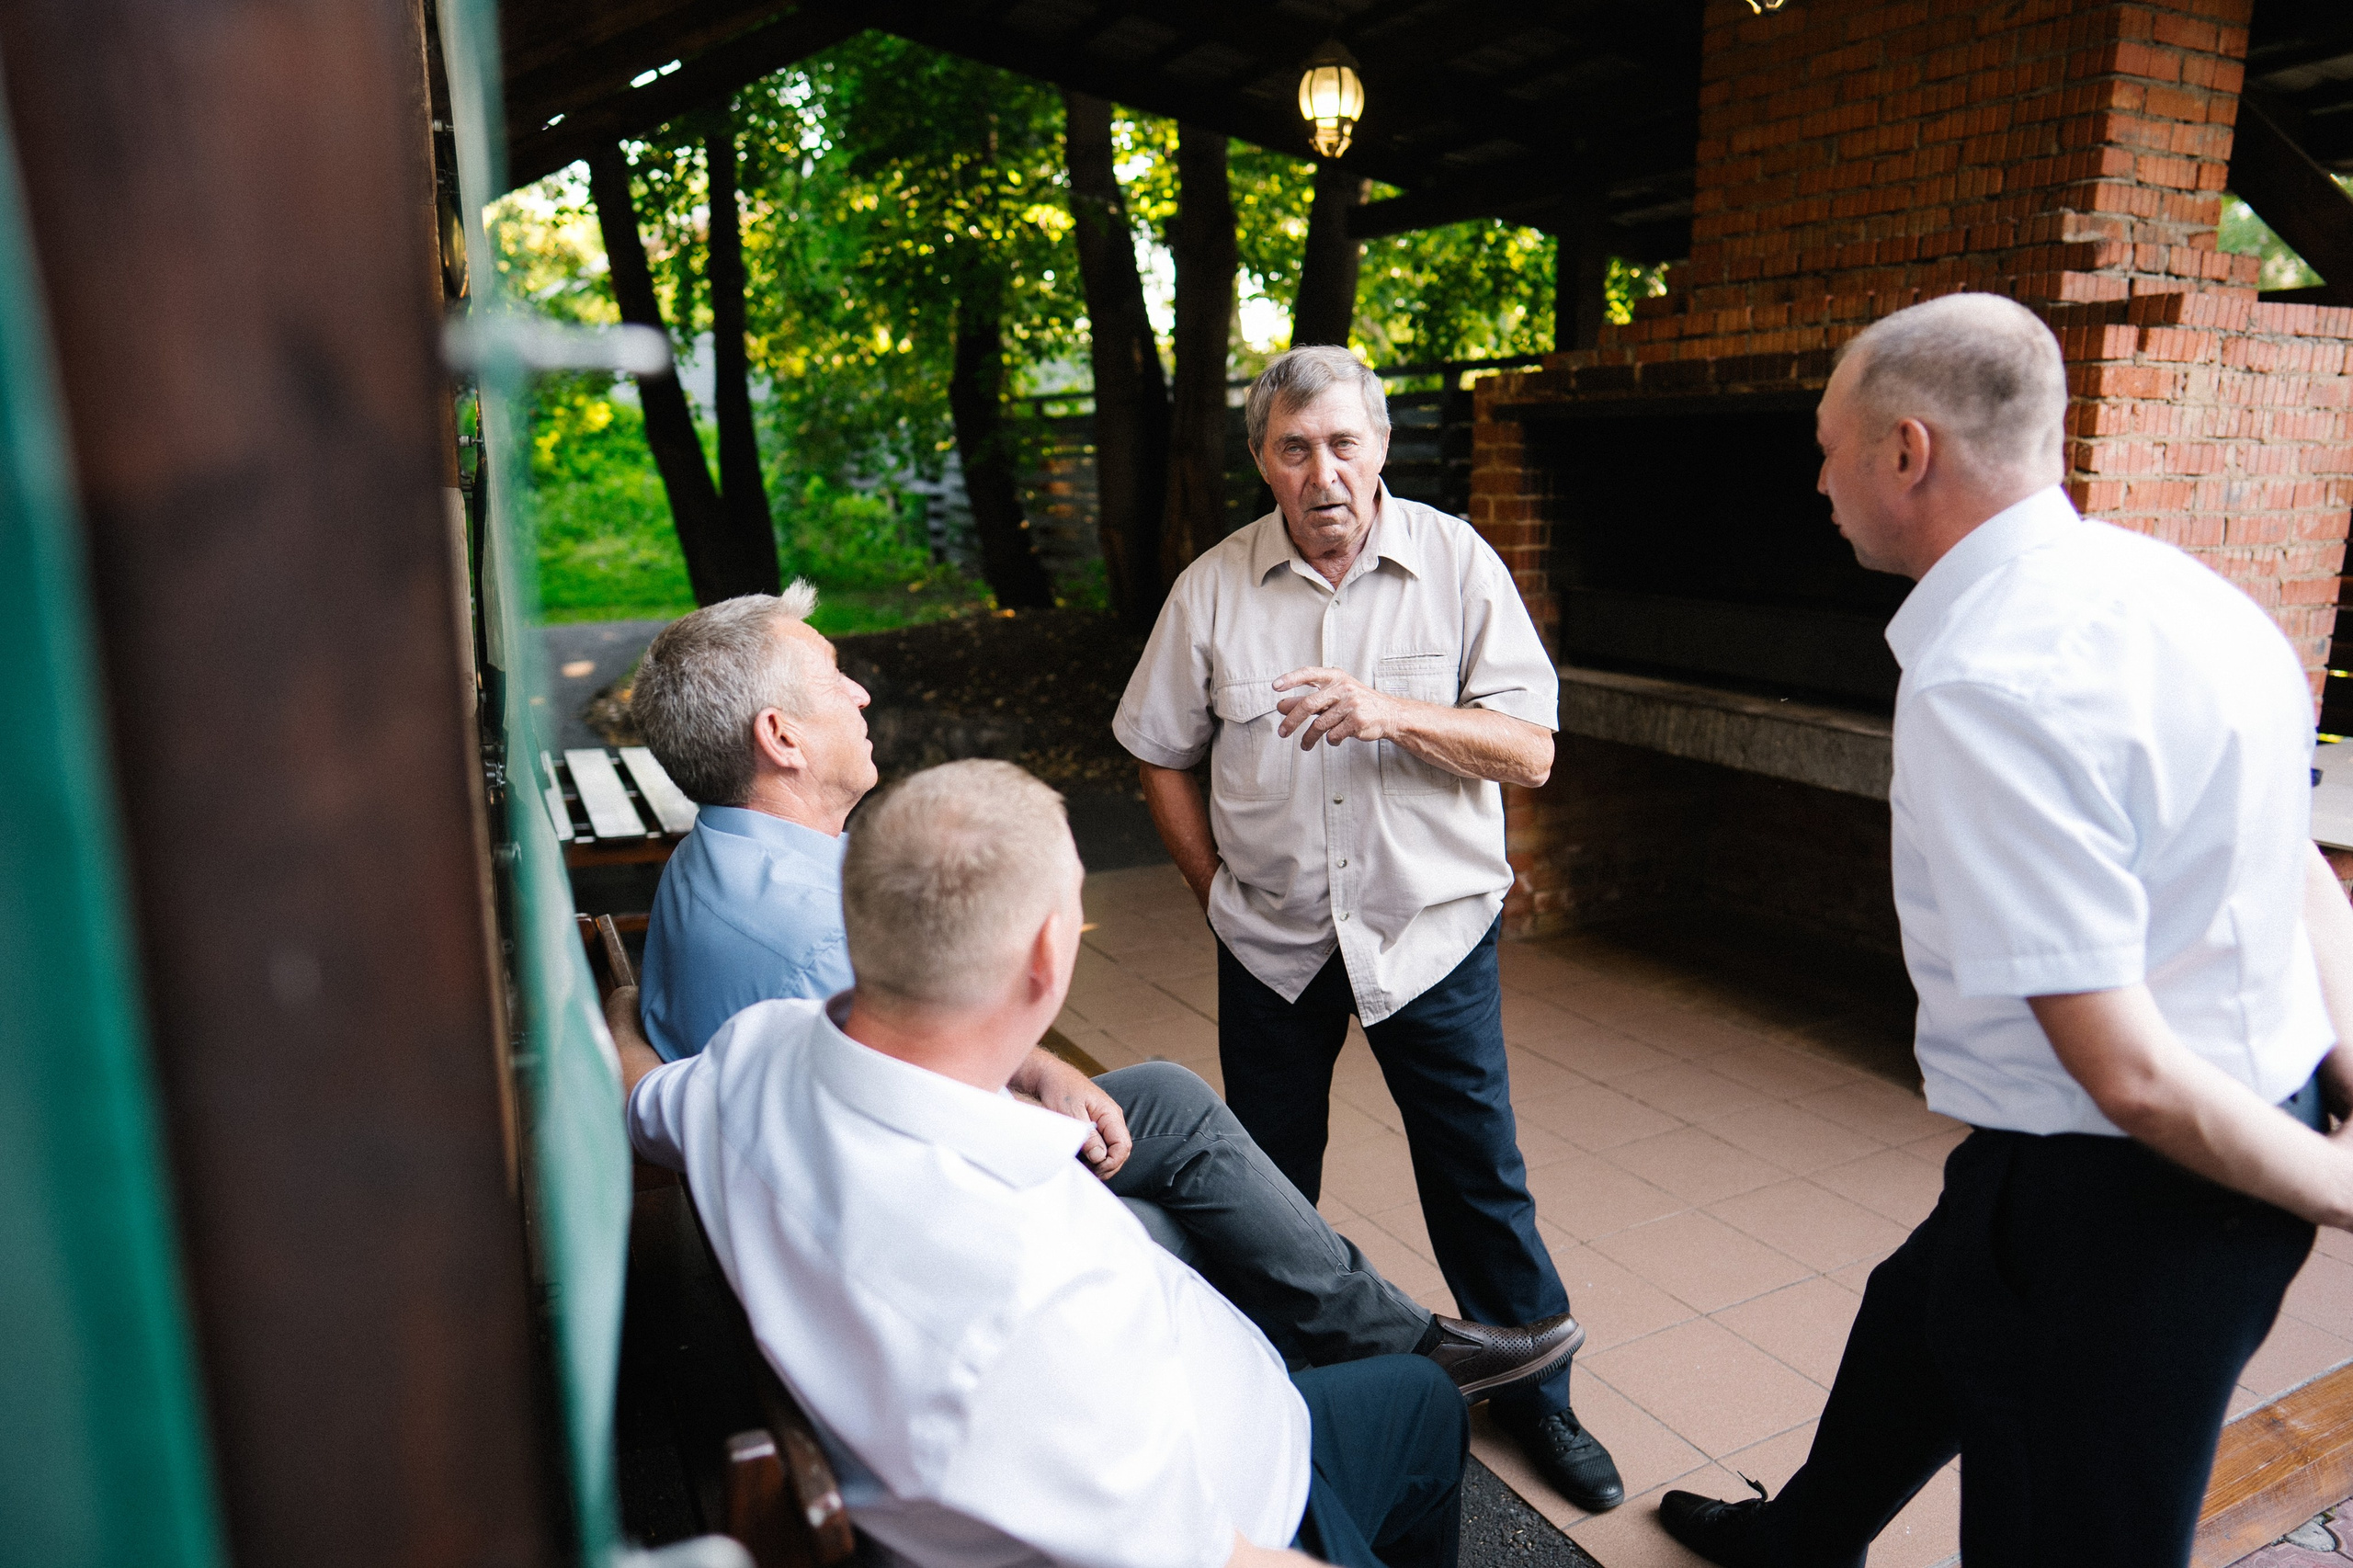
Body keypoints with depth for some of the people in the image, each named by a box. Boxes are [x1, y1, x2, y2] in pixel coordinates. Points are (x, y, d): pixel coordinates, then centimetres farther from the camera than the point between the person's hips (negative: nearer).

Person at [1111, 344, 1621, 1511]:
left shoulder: (1458, 563, -7)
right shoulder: (1213, 588, -4)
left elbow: (1530, 752, -12)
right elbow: (1161, 755, 7)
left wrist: (1393, 712, -27)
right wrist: (1217, 887, 1)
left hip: (1432, 932, -1)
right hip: (1273, 941, 2)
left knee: (1481, 1182, 9)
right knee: (1268, 1189, 16)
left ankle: (1533, 1394, 32)